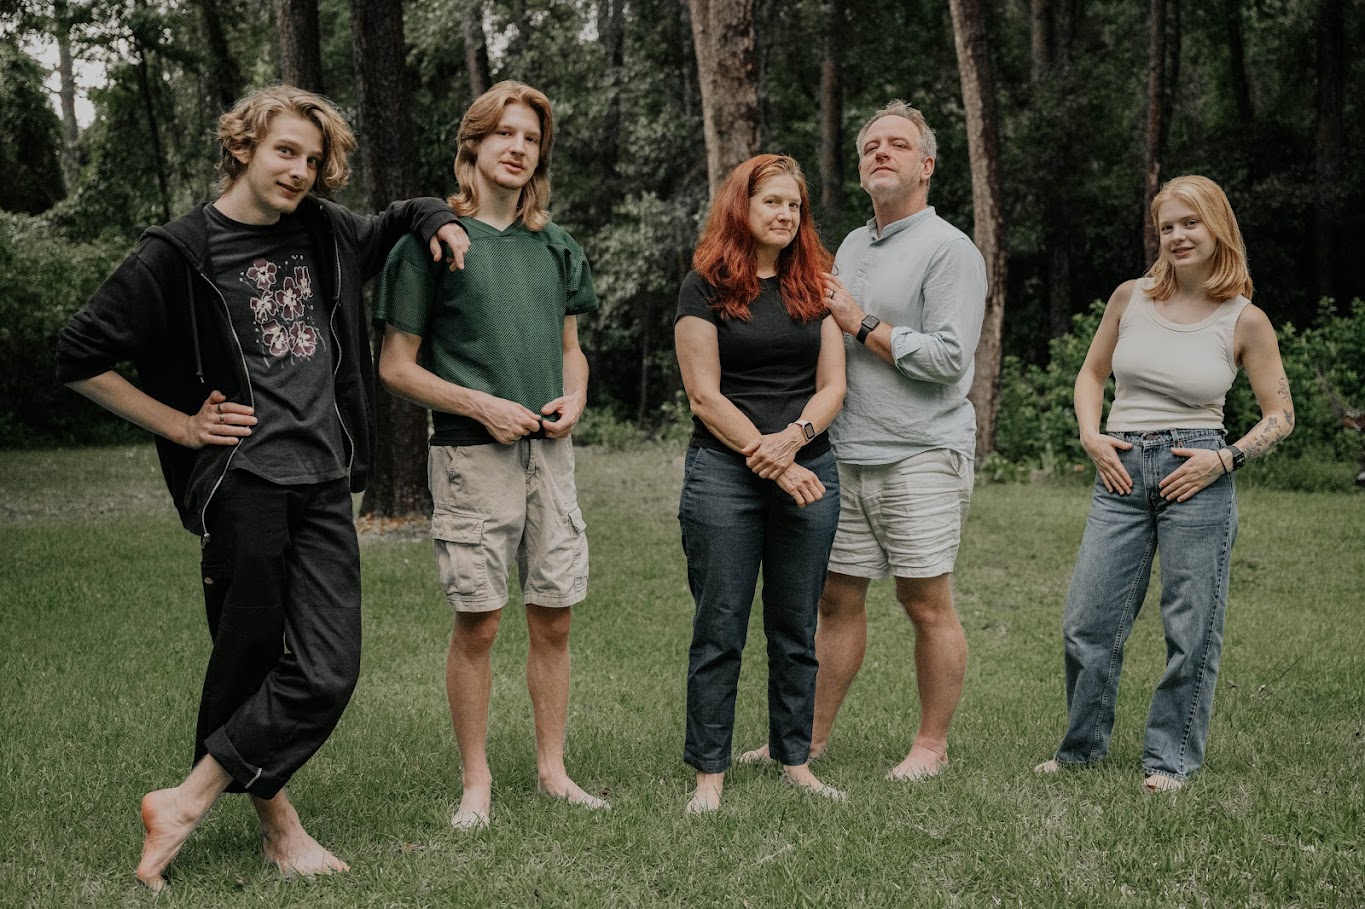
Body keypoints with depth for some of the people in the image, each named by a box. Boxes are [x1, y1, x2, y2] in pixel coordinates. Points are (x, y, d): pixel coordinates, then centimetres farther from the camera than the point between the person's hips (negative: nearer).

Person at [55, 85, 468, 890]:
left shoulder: (324, 233, 13)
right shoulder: (182, 252, -3)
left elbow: (387, 228, 35)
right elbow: (82, 357, -1)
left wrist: (434, 218, 13)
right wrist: (182, 426, -3)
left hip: (324, 484, 5)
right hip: (242, 484, -5)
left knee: (328, 671, -4)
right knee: (250, 663, 2)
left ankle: (187, 803, 6)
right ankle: (280, 827, 15)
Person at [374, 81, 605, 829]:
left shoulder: (555, 247, 14)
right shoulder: (432, 242, -2)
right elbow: (396, 367, -2)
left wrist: (574, 397, 1)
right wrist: (481, 405, -13)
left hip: (550, 453, 5)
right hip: (472, 456, -5)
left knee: (554, 619, 7)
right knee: (478, 622, -1)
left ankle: (551, 768, 19)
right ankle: (476, 782, 11)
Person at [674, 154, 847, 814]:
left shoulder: (814, 287, 13)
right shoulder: (706, 287, 0)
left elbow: (831, 386, 8)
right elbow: (704, 394, -5)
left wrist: (794, 438, -12)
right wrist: (770, 462, -10)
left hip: (809, 469, 4)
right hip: (724, 473, -4)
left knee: (796, 630, 9)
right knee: (720, 630, -1)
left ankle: (796, 762, 19)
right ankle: (709, 773, 7)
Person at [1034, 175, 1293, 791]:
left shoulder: (1245, 320, -1)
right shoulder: (1131, 298, 5)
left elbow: (1280, 415, 6)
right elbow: (1091, 375, 18)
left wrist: (1225, 458, -8)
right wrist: (1090, 435, 2)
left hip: (1196, 477, -2)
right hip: (1122, 473, 3)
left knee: (1191, 628, 3)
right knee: (1087, 623, 3)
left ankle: (1172, 756, 18)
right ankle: (1082, 746, 21)